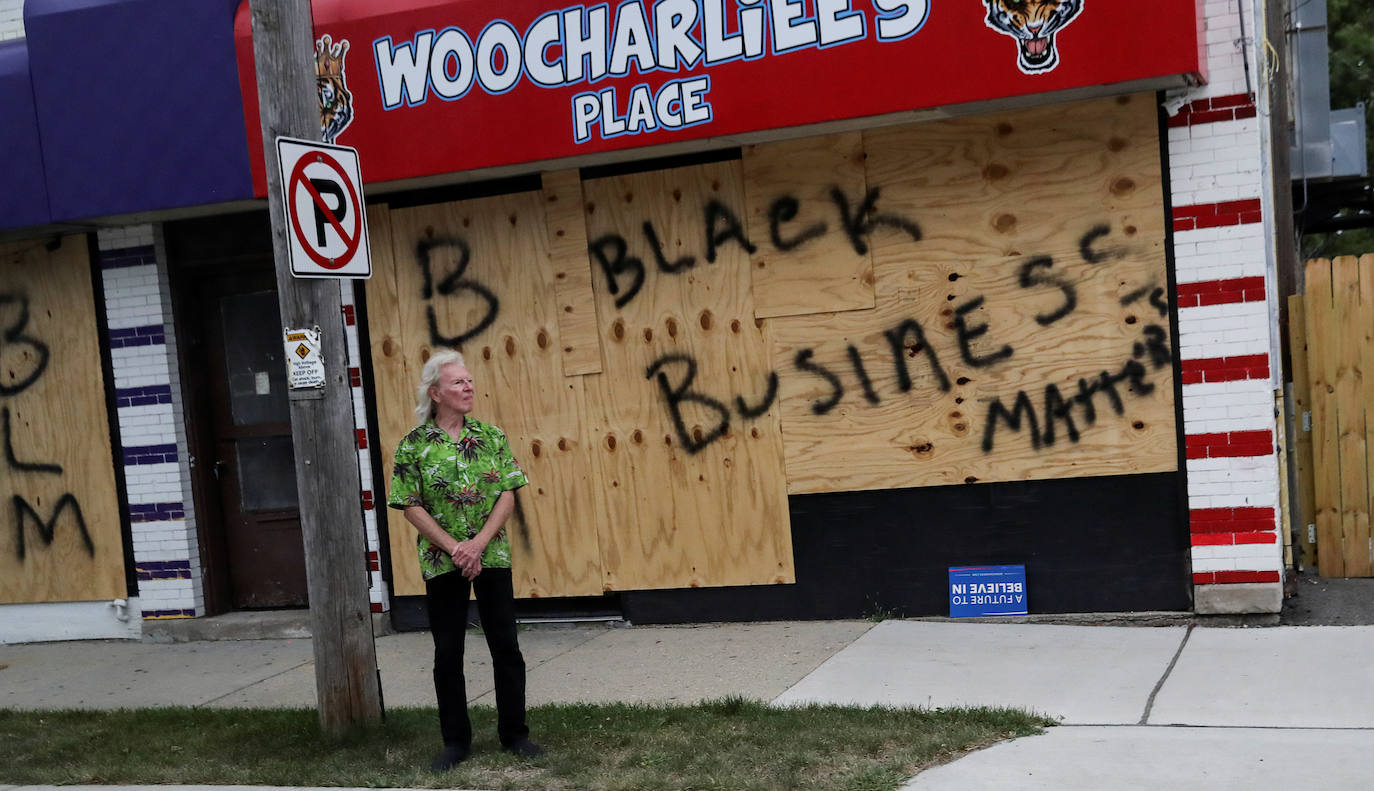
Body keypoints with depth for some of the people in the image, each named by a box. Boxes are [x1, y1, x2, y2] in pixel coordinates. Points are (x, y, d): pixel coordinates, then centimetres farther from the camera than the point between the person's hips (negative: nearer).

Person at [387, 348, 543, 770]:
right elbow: (411, 506, -7)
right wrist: (454, 548, -14)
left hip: (492, 557, 2)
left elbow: (507, 494, -2)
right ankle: (456, 740, 19)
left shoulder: (492, 436, 1)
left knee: (506, 647, 6)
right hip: (441, 562, -1)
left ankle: (514, 732, 19)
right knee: (448, 653, 7)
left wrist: (479, 543, -14)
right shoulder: (413, 445, -5)